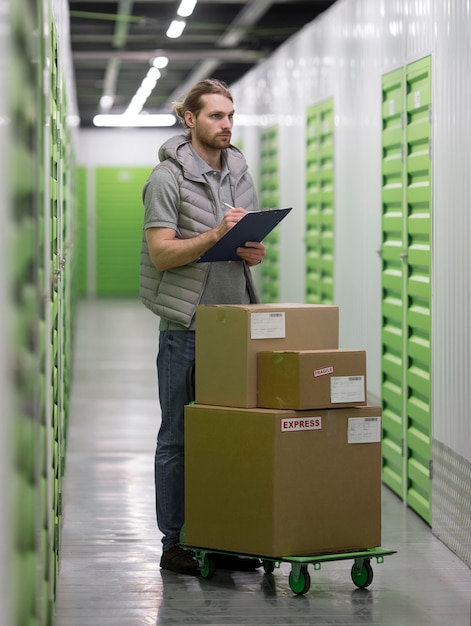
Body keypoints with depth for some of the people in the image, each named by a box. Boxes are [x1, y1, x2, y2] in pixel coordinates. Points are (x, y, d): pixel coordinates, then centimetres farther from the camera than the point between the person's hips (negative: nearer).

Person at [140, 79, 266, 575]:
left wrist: (254, 251, -1)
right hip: (187, 324, -6)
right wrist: (215, 235, -24)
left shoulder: (239, 173, 14)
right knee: (180, 436, 1)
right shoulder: (168, 178, -6)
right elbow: (161, 253, -13)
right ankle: (175, 543, 9)